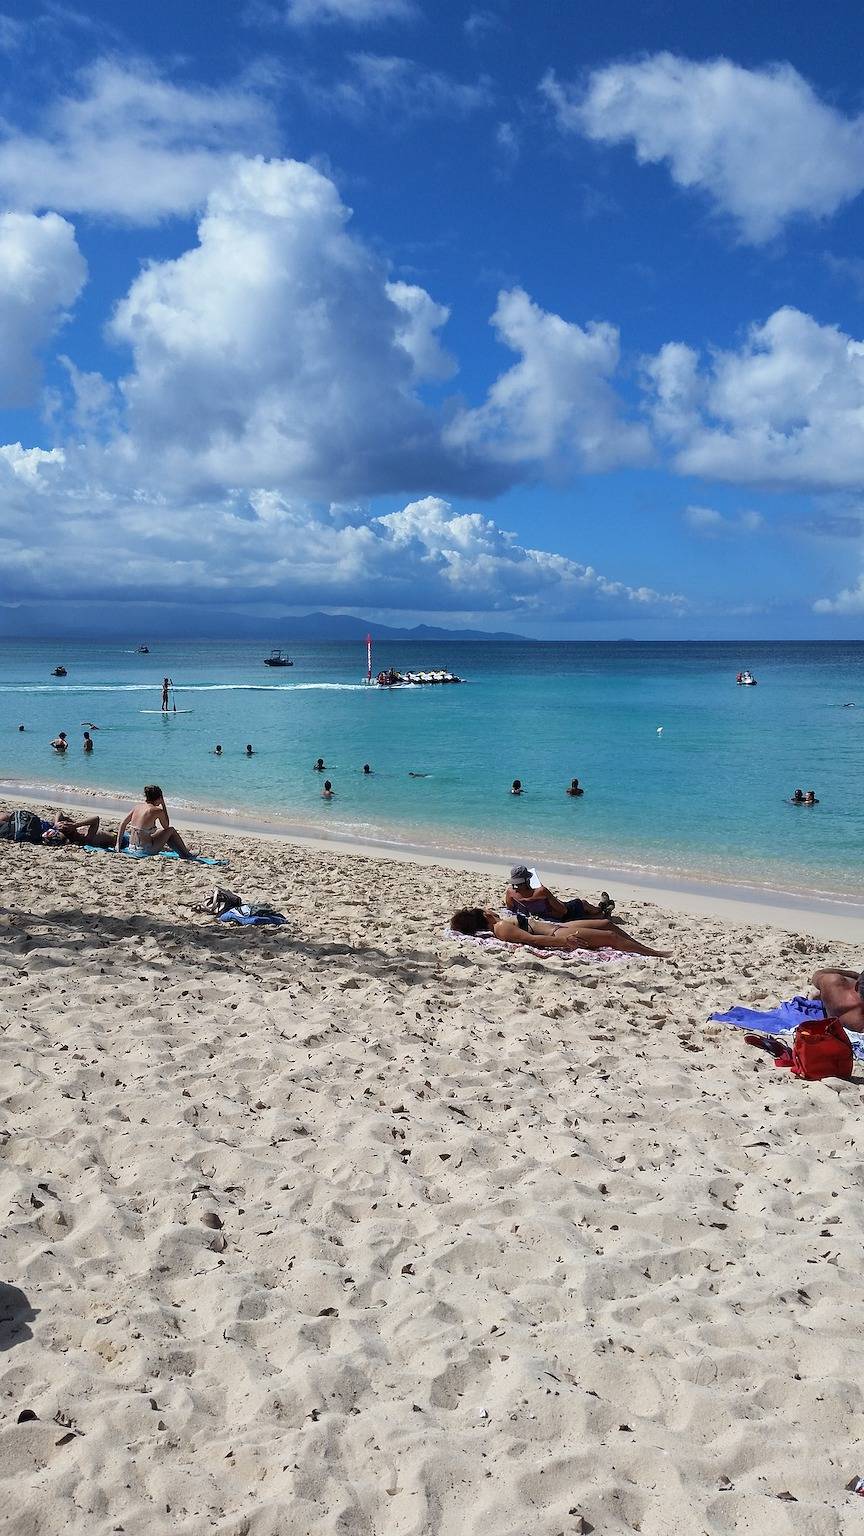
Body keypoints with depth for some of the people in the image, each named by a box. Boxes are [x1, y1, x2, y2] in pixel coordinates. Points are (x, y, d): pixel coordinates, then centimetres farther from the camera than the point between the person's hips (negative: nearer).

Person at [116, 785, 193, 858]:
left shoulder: (137, 807, 6)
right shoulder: (157, 811, -11)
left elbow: (122, 824, 9)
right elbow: (166, 826, 6)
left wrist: (118, 844, 14)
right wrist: (163, 805, 7)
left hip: (132, 849, 7)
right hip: (145, 850, -7)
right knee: (171, 830, 12)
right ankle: (186, 855, 26)